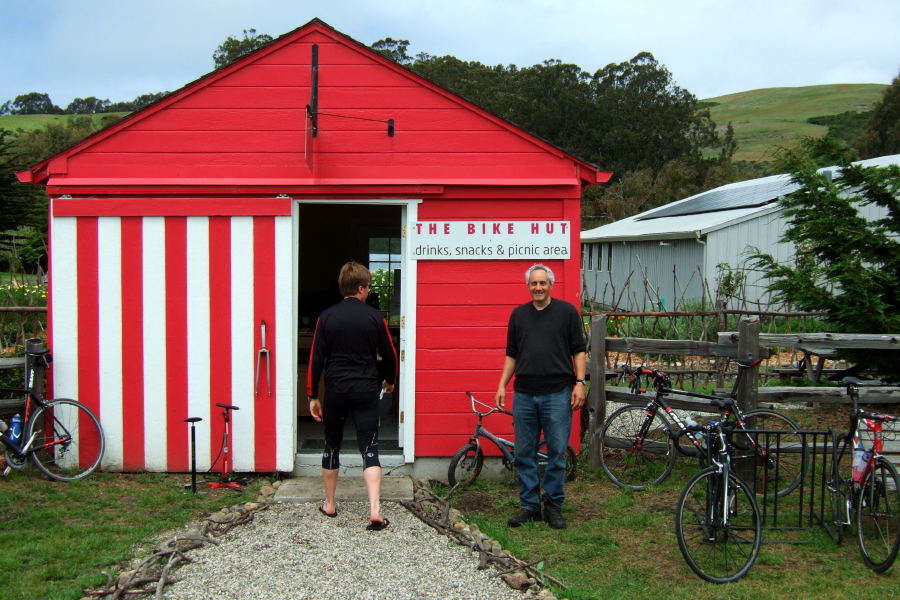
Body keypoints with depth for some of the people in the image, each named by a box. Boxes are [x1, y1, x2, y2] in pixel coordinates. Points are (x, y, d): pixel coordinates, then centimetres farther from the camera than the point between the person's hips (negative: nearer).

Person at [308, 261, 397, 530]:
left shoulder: (327, 317, 0)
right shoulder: (374, 316, -1)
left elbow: (316, 358, 0)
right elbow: (389, 354, 6)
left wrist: (313, 396, 7)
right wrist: (390, 381, 25)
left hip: (335, 390, 1)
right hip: (366, 391, -1)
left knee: (332, 446, 17)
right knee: (369, 449, -1)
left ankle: (330, 505, 27)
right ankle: (375, 510, -13)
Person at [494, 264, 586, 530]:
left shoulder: (567, 311, 3)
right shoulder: (519, 314, 12)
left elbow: (579, 350, 2)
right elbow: (511, 354, 15)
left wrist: (580, 382, -8)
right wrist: (502, 385, 8)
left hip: (557, 393, -3)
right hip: (524, 394, 3)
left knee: (557, 452, 1)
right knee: (524, 453, 6)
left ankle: (554, 505, 13)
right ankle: (529, 505, 16)